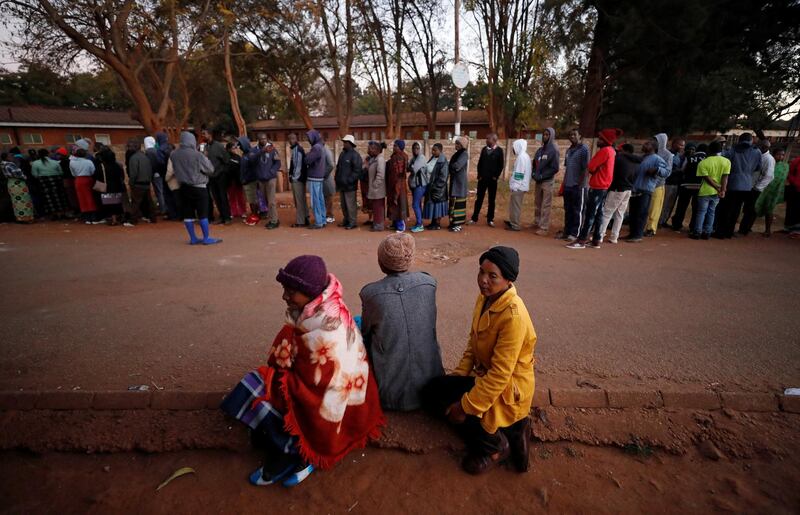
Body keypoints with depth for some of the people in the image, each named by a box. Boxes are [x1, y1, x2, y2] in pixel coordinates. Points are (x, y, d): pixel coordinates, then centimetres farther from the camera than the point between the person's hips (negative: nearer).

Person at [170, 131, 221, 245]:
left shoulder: (173, 154, 0)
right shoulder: (197, 155, -15)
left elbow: (175, 169, 11)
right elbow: (210, 169, -8)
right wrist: (205, 158, 6)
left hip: (183, 187, 5)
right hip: (198, 187, -5)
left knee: (188, 213, 9)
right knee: (203, 213, 1)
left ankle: (193, 238, 15)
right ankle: (206, 238, 5)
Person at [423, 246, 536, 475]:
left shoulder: (513, 316, -30)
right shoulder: (485, 298, -5)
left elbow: (500, 375, -28)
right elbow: (473, 343, 8)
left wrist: (466, 406, -23)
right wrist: (458, 374, 1)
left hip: (507, 389, -8)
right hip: (484, 376, 8)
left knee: (452, 411, -17)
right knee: (432, 390, 3)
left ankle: (497, 445, 9)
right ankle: (504, 429, 9)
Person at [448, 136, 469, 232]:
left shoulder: (464, 154, -11)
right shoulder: (457, 154, 16)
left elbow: (456, 166, -23)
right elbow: (451, 166, 14)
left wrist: (448, 168, -6)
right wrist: (448, 170, -6)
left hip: (459, 181, -9)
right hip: (454, 180, 9)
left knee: (458, 201, -6)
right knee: (454, 201, 10)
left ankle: (458, 224, -2)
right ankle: (455, 222, 17)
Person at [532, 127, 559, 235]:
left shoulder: (553, 150, -7)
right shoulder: (540, 150, 11)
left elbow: (555, 168, -12)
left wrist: (542, 176, -15)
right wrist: (534, 174, 0)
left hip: (547, 182, -6)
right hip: (538, 181, 6)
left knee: (545, 206, -5)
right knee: (537, 205, 13)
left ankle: (544, 228, -4)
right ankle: (536, 223, 24)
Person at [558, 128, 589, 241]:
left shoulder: (584, 149, -8)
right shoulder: (569, 150, 16)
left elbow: (585, 168, -12)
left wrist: (581, 184, -16)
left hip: (578, 186, -7)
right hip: (568, 185, 7)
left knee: (578, 211, 0)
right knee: (568, 210, 12)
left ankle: (575, 234, 5)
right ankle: (567, 231, 21)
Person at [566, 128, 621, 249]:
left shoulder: (604, 150, -15)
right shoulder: (612, 151, 14)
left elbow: (591, 167, -13)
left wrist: (593, 171, 5)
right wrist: (596, 171, 7)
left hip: (597, 187, -9)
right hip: (604, 186, 9)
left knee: (590, 214, -8)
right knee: (598, 213, 11)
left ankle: (581, 240, -6)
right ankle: (596, 240, 15)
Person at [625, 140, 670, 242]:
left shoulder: (657, 159, -2)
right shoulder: (641, 158, 22)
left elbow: (667, 171, -9)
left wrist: (656, 170, -23)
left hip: (645, 190, -8)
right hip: (635, 189, 8)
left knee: (641, 214, -7)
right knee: (633, 213, 10)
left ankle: (638, 235, -4)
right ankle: (632, 233, 17)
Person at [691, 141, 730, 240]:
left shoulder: (703, 163, -10)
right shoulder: (726, 161, -1)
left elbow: (707, 178, -13)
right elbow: (725, 177, -7)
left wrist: (718, 188, -9)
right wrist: (722, 190, -11)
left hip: (705, 191, -3)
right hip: (717, 192, 3)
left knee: (701, 212, 4)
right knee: (711, 212, 11)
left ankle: (697, 233, 3)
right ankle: (707, 233, 14)